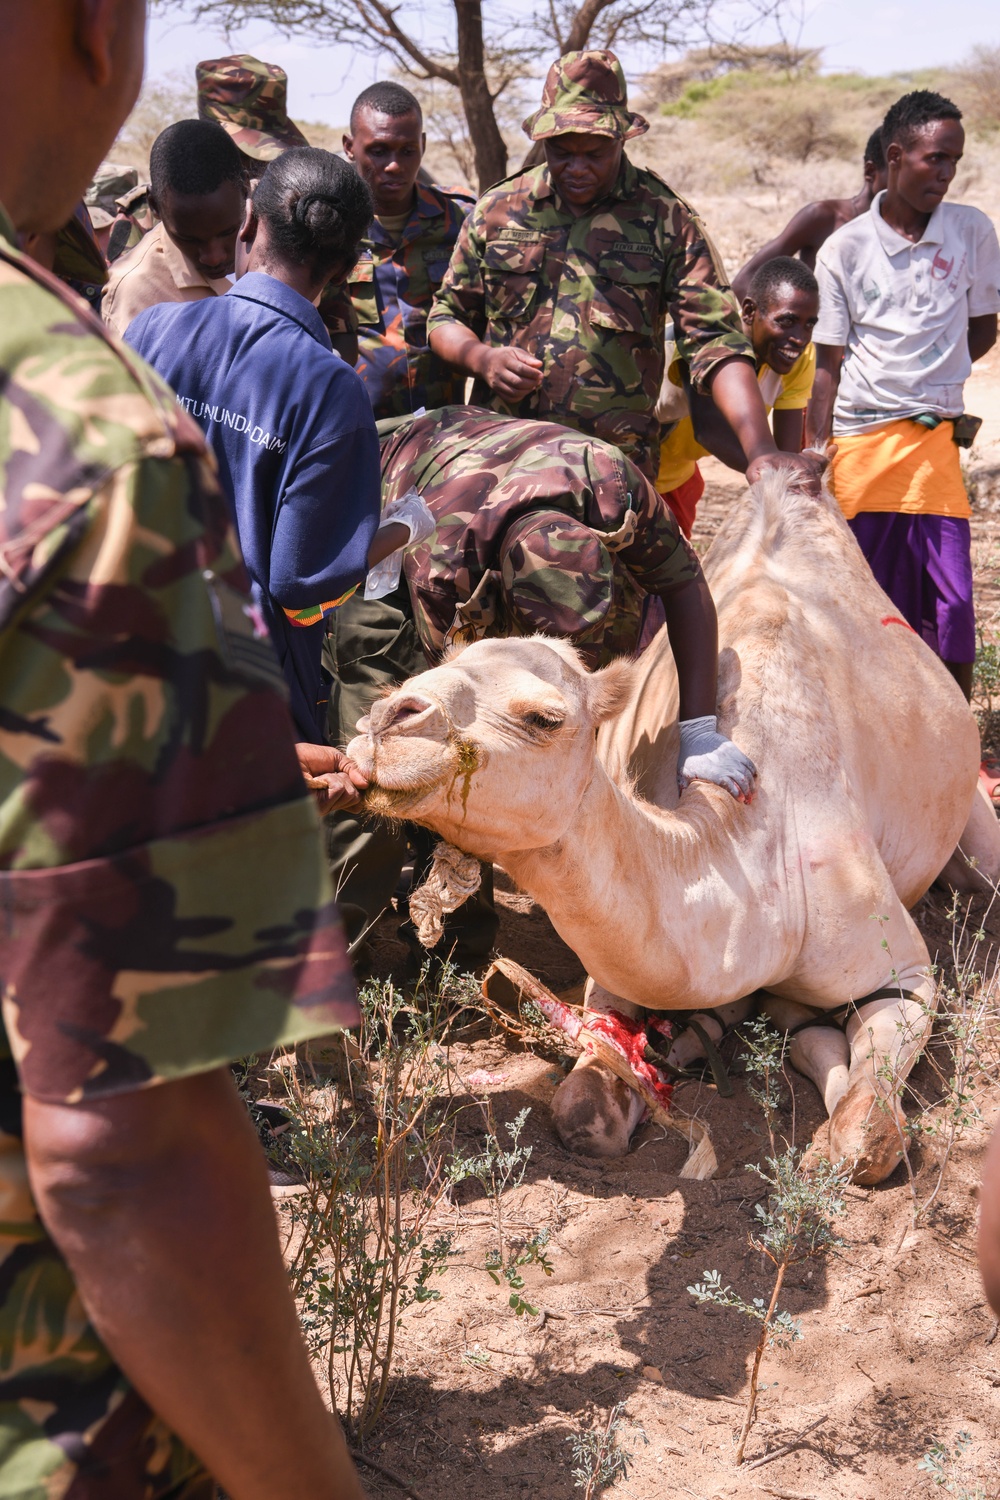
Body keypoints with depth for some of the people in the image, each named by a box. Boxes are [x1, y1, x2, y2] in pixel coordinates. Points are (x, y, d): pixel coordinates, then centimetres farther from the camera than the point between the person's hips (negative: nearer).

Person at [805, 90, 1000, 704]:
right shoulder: (844, 249, 0)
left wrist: (928, 377, 6)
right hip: (858, 444, -1)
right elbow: (829, 363, 1)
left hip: (935, 439, 1)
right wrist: (814, 456, -4)